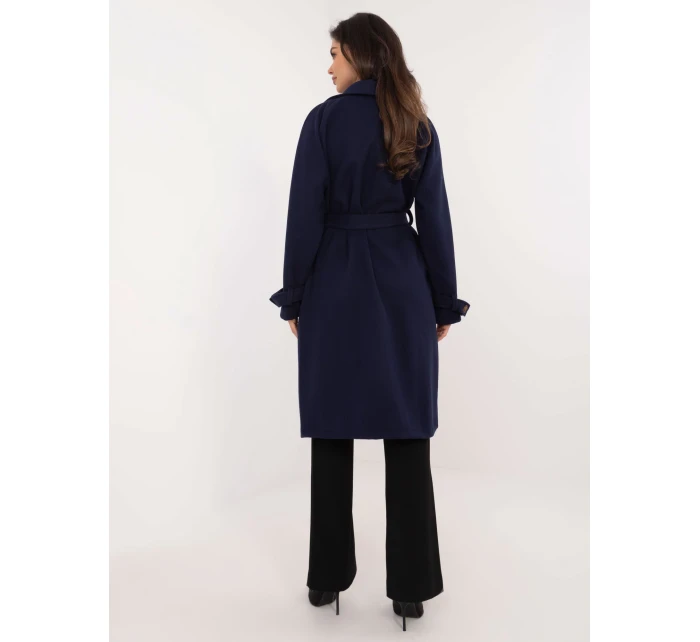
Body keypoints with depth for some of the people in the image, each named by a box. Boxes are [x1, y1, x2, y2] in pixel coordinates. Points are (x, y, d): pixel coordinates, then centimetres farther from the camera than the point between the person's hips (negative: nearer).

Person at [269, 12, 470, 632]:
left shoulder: (324, 119, -3)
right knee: (407, 434, 6)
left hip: (335, 288, -2)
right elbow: (434, 219, 2)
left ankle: (328, 577, 23)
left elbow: (306, 216, -7)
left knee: (332, 431, 9)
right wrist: (444, 303, 8)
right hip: (402, 288, 2)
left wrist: (294, 298, 1)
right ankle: (411, 586, 16)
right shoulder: (418, 125, 5)